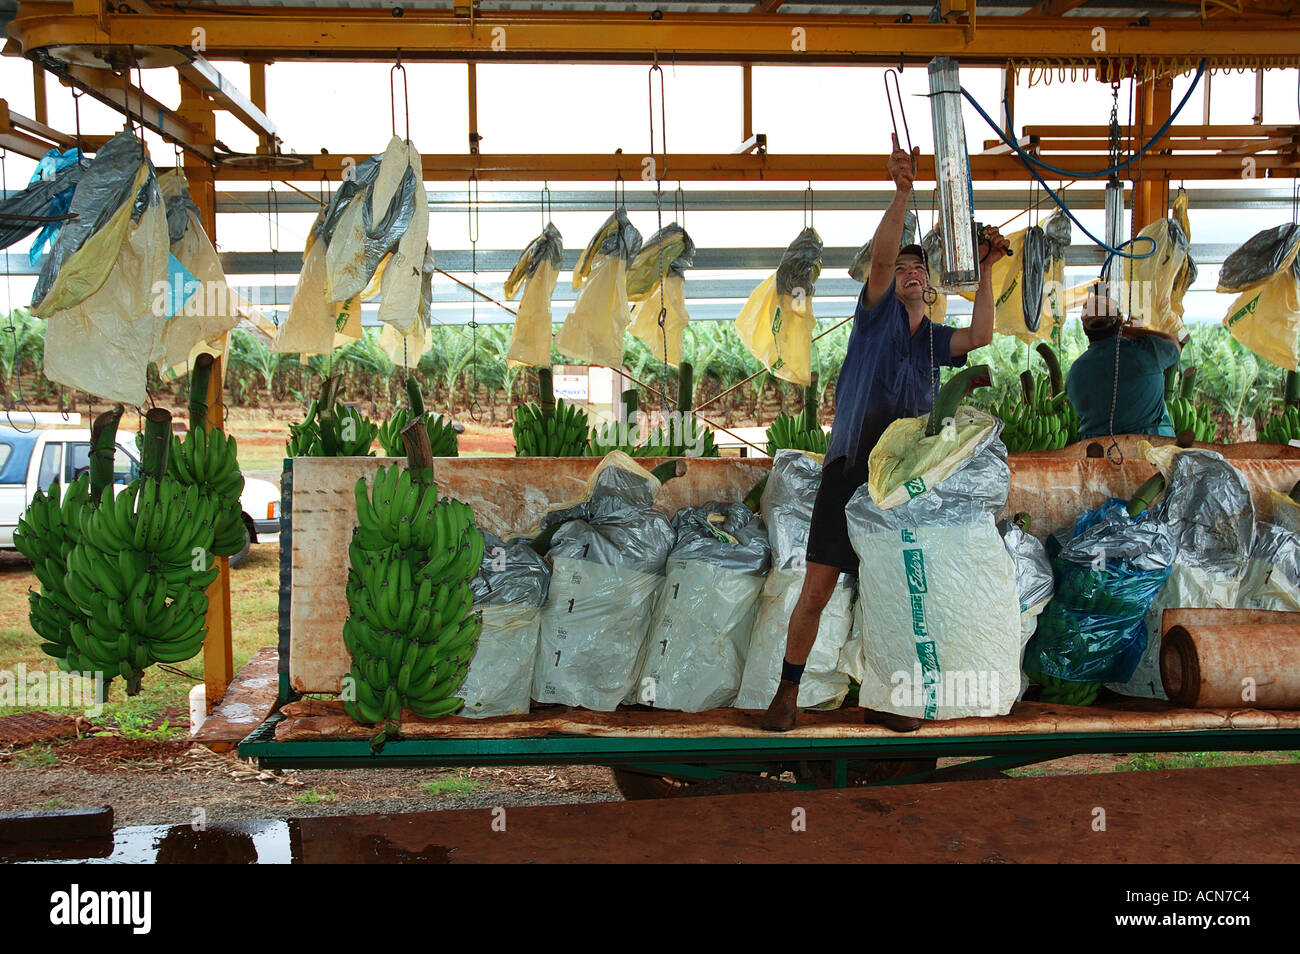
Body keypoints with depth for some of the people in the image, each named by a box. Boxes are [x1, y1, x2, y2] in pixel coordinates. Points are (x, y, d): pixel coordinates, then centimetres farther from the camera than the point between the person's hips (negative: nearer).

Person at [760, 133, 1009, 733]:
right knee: (816, 591, -4)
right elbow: (880, 254, -12)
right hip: (850, 471, -4)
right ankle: (787, 694, 10)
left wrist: (985, 272, -8)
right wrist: (902, 191, -22)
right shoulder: (879, 312, 4)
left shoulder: (936, 340, 13)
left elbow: (981, 336, -6)